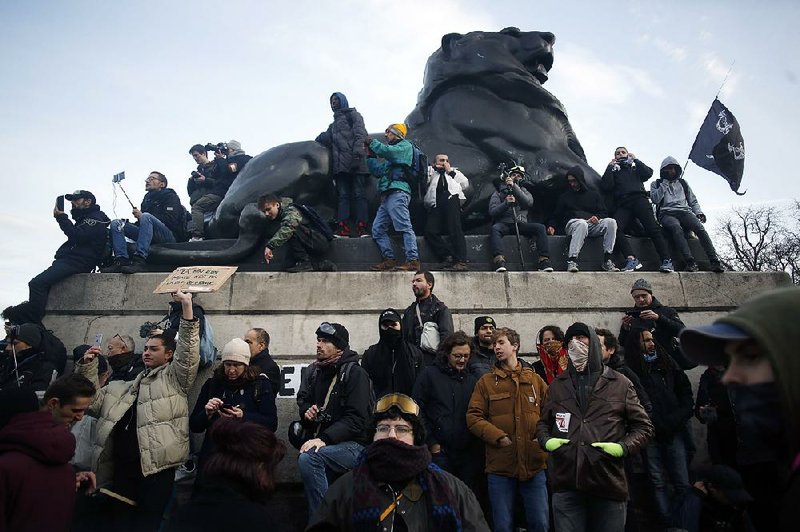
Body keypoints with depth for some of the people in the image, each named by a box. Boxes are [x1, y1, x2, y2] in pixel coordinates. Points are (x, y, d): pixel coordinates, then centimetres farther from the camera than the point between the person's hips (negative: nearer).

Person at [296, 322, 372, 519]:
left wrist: (324, 439, -26)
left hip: (354, 445, -6)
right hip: (321, 441, 7)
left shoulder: (355, 373, -10)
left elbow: (356, 419, -17)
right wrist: (307, 412, 1)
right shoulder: (312, 372, 11)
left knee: (307, 458, -28)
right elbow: (303, 400, 25)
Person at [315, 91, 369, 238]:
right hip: (340, 164, 6)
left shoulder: (353, 114, 13)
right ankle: (343, 230, -12)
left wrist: (357, 150, -18)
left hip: (354, 160, -6)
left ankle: (362, 229, -19)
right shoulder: (333, 124, 34)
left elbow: (360, 133, -4)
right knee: (343, 195, -4)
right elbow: (326, 138, 27)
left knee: (359, 194, -11)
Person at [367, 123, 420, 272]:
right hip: (387, 195, 10)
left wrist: (372, 142, 2)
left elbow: (386, 151, -13)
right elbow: (378, 171, 27)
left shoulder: (405, 146, 5)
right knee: (377, 229, 4)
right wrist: (370, 155, 23)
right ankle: (389, 259, 3)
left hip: (397, 193, -10)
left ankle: (413, 260, -21)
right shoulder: (390, 157, 31)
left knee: (404, 227, -17)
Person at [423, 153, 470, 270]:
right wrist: (433, 168, 15)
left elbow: (465, 184, 18)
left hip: (451, 197, -1)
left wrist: (451, 171, 16)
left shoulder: (454, 172, 34)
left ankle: (461, 261, -30)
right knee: (430, 232, -22)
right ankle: (449, 256, -23)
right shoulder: (430, 172, 34)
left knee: (455, 229, -23)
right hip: (435, 203, 1)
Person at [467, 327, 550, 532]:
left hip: (534, 465, 1)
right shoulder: (486, 382, 2)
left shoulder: (535, 380, 8)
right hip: (500, 467, -1)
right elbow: (473, 417, -4)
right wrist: (498, 437, -15)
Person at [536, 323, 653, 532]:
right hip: (566, 484, 1)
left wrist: (624, 447, -9)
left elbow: (643, 426, 8)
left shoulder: (620, 383, 5)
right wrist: (546, 440, 0)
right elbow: (543, 422, 21)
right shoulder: (557, 385, 12)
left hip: (609, 485, -1)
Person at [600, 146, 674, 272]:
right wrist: (610, 167, 12)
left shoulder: (636, 168, 30)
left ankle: (666, 260, -30)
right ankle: (631, 259, -38)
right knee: (615, 227, -31)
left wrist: (635, 160, 13)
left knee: (652, 227, -23)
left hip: (639, 200, 0)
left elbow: (648, 173, 8)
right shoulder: (613, 172, 29)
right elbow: (605, 187, 8)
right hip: (622, 205, 0)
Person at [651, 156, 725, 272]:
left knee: (700, 228, -30)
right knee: (676, 228, -39)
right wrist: (665, 183, 5)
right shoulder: (656, 183, 21)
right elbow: (655, 199, 2)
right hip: (667, 213, -3)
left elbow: (693, 200, 25)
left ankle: (714, 261, -40)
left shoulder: (683, 183, 30)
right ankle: (690, 261, -49)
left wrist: (698, 212, 6)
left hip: (684, 211, 3)